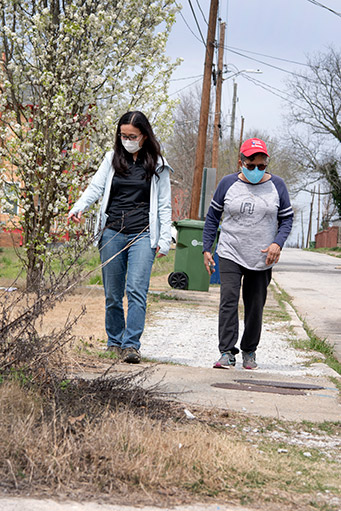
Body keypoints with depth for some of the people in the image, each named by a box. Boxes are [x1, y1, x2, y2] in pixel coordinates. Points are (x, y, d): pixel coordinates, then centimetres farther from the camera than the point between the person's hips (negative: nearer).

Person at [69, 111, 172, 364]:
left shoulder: (157, 165, 5)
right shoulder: (112, 158, 9)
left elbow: (164, 205, 8)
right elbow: (96, 187, 3)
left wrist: (165, 239, 2)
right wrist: (79, 207, -17)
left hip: (142, 235, -2)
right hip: (112, 233, 2)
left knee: (137, 289, -16)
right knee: (112, 293, 6)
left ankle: (131, 344, -18)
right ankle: (114, 342, 19)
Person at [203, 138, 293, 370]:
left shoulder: (276, 185, 1)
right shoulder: (228, 183, 0)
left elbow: (287, 218, 7)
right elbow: (213, 217, 9)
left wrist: (277, 243, -11)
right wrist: (207, 249, 4)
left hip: (262, 259, 1)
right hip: (230, 255, -1)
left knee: (255, 306, 5)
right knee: (229, 300, -14)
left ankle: (249, 351, 22)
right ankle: (227, 353, -14)